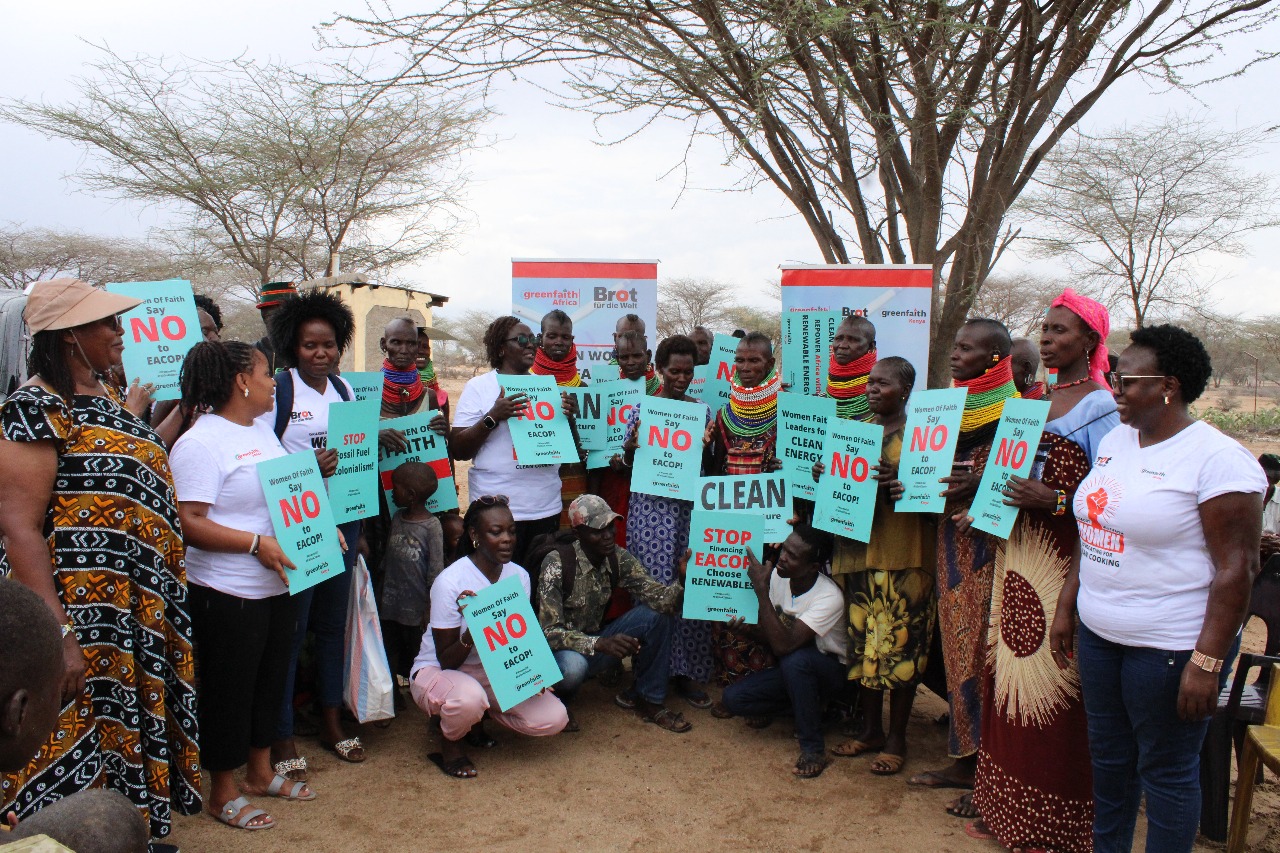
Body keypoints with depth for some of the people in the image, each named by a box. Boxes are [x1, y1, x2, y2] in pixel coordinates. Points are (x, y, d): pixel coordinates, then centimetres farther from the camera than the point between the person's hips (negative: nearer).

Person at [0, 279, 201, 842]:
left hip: (139, 612, 9)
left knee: (129, 731, 20)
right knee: (83, 753, 3)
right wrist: (58, 634, -26)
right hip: (84, 619, -9)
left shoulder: (104, 398, 12)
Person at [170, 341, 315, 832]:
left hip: (277, 586, 9)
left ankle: (260, 772, 36)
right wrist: (257, 543, -27)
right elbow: (189, 524, -21)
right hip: (227, 593, -8)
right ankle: (223, 793, 23)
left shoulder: (263, 429, 11)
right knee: (229, 690, 6)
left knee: (271, 679, 19)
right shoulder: (200, 442, -16)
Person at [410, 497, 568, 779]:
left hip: (494, 671, 5)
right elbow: (447, 662, -18)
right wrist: (472, 630, -37)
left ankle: (478, 715, 12)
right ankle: (450, 742, -3)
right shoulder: (450, 582, -22)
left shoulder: (519, 576, -6)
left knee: (554, 718, -14)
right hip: (436, 673, -5)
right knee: (469, 698, -40)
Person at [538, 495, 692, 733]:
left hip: (597, 643, 5)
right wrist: (601, 644, -39)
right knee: (573, 666, -40)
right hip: (563, 650, -5)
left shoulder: (618, 558, -7)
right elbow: (549, 632, -27)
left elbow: (658, 598, -16)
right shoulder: (557, 563, -23)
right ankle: (556, 701, -3)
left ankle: (647, 699, 0)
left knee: (655, 614, -15)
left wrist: (682, 580, -37)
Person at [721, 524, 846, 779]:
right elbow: (771, 633, 2)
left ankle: (814, 749, -21)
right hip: (791, 670, 6)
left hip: (828, 670, -6)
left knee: (794, 659, -39)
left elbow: (783, 645, -39)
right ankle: (809, 707, 7)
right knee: (733, 698, -14)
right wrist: (749, 627, -22)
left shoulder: (829, 597, -30)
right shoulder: (777, 577, -12)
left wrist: (761, 589, -38)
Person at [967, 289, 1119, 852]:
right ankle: (1009, 807, 26)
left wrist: (1052, 502, -25)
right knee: (1010, 672, 12)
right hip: (1017, 551, 8)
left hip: (1065, 558, -8)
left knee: (1053, 685, -2)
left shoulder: (1099, 406, -8)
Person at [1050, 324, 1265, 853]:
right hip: (1099, 631, 7)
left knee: (1166, 770, 7)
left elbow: (1237, 567, -18)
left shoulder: (1217, 458, -16)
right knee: (1108, 754, 19)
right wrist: (1065, 607, 14)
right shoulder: (1114, 441, 8)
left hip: (1170, 645, -7)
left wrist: (1207, 662, -21)